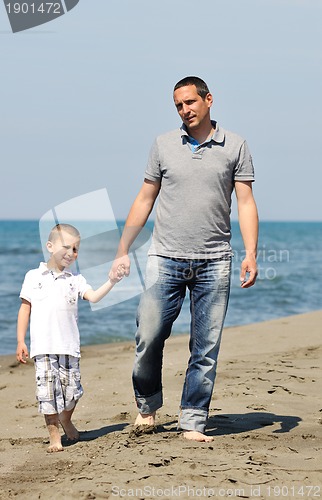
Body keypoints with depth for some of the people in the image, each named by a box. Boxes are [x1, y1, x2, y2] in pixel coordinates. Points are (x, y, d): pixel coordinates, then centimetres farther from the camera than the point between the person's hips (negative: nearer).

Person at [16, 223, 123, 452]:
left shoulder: (75, 280, 12)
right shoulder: (34, 277, 8)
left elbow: (94, 296, -2)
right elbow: (25, 309, 8)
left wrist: (111, 282, -17)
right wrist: (21, 341, 3)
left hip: (69, 347, 2)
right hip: (43, 347, -2)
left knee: (72, 389, 3)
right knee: (48, 390, -6)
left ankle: (66, 420, 33)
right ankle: (54, 436, 4)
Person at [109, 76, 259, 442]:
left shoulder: (234, 146, 5)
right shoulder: (163, 145, 8)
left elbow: (246, 202, 3)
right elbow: (144, 200, 12)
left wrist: (251, 254, -8)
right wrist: (123, 251, 9)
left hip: (213, 263, -1)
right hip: (165, 260, 1)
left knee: (206, 347, 0)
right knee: (148, 337, -4)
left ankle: (193, 422, 9)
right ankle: (147, 404, 19)